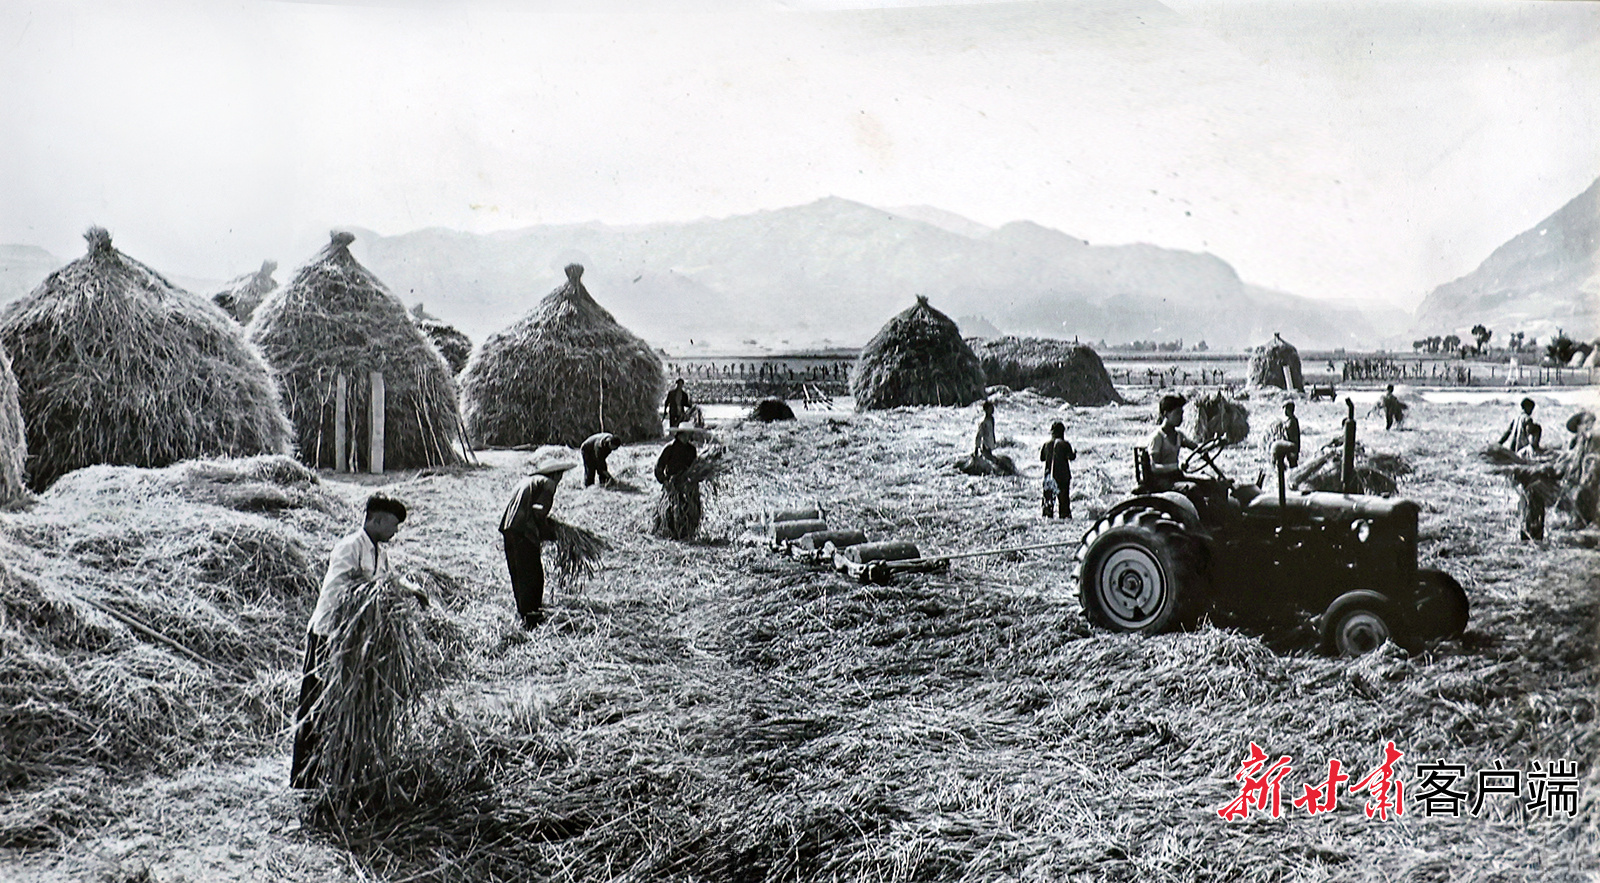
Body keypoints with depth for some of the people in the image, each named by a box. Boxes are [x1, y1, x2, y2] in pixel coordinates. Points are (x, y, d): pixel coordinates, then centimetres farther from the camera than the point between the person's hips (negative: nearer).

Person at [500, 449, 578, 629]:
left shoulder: (528, 480, 22)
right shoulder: (547, 483, -4)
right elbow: (539, 511, -14)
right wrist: (546, 533, 0)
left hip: (508, 530, 9)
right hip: (524, 534, -9)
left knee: (518, 576, 17)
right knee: (532, 575, -1)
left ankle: (523, 612, 29)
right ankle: (531, 618, 1)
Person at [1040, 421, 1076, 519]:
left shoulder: (1047, 445, 3)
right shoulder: (1065, 444, -8)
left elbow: (1041, 457, 12)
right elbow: (1071, 457, -10)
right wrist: (1075, 453, 10)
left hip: (1049, 474, 3)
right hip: (1063, 475, -3)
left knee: (1049, 497, 7)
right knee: (1064, 497, 2)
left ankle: (1048, 515, 4)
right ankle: (1065, 515, 0)